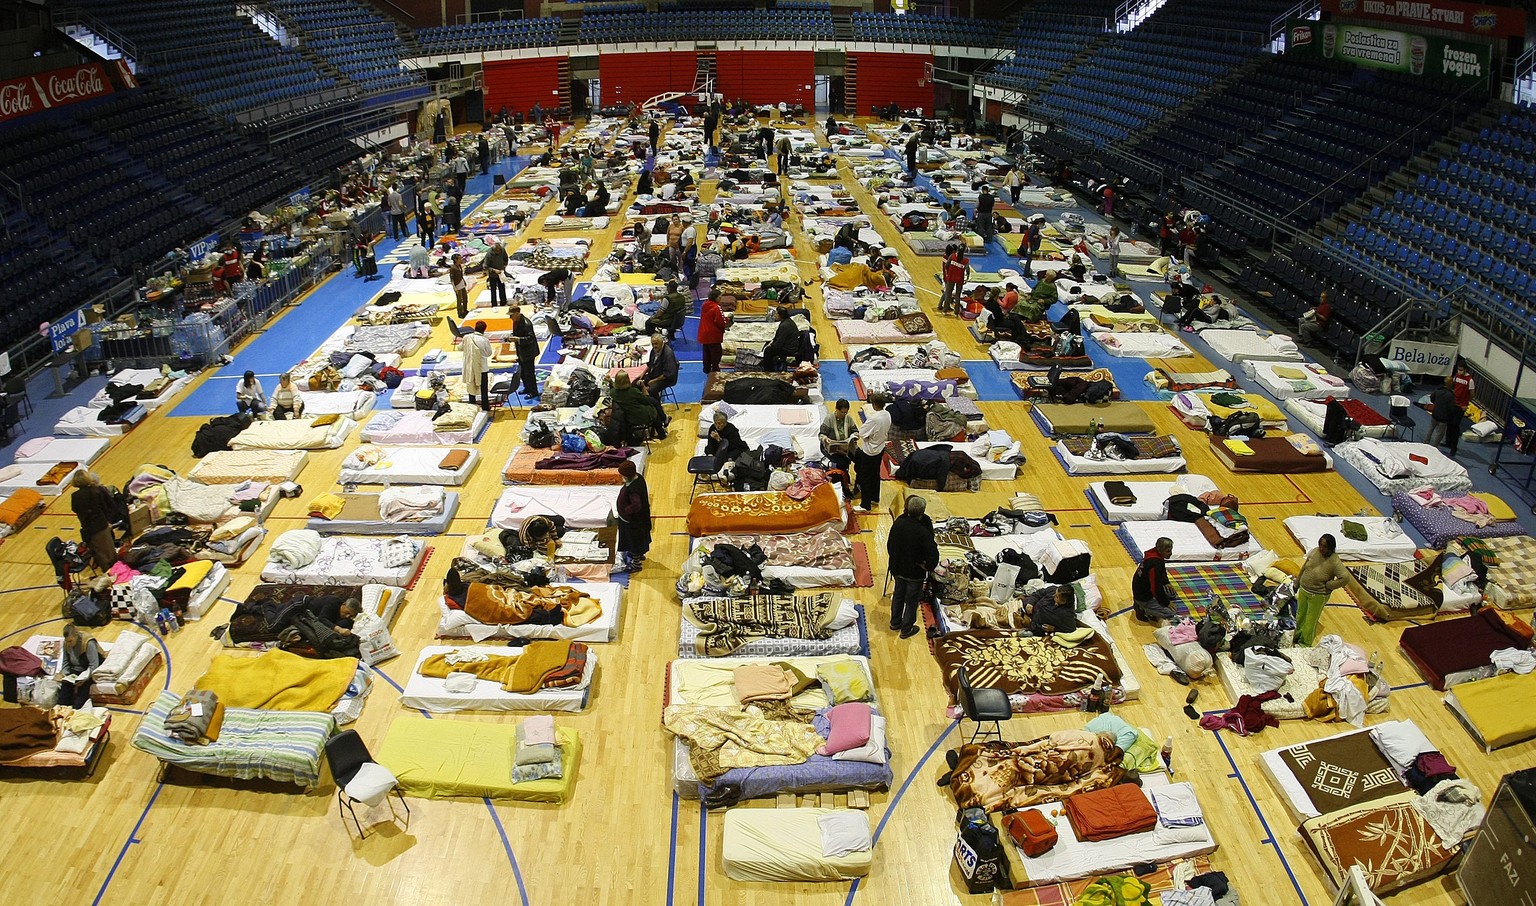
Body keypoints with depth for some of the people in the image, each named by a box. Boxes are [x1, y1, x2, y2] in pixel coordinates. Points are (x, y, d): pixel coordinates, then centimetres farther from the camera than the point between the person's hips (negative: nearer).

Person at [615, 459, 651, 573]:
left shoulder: (632, 489, -37)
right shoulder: (638, 478, -10)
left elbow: (636, 505, -42)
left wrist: (625, 510, -26)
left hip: (632, 520, -9)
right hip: (640, 517, 9)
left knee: (633, 539, 13)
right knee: (639, 537, 30)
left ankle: (636, 563, 34)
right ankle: (639, 555, 54)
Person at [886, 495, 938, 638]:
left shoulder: (897, 523, -12)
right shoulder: (923, 532, -29)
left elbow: (889, 545, 1)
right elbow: (933, 554, -30)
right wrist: (928, 566, -10)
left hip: (898, 569, 5)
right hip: (915, 573, -5)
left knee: (898, 595, 24)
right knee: (911, 601, 14)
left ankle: (895, 622, 41)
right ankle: (906, 629, 27)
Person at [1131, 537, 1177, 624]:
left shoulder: (1154, 553, -3)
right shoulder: (1155, 564, -31)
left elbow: (1162, 572, 22)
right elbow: (1156, 588, -25)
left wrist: (1166, 583, 10)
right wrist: (1166, 603, -13)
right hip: (1144, 598, -10)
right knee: (1170, 613, -9)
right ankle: (1143, 611, -3)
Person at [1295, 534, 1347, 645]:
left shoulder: (1334, 562, -26)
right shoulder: (1315, 551, -8)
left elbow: (1345, 578, -32)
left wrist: (1328, 585, -21)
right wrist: (1297, 584, 13)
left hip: (1318, 596, -6)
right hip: (1303, 590, 6)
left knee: (1311, 620, 10)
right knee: (1300, 616, 22)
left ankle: (1305, 644, 28)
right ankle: (1297, 638, 43)